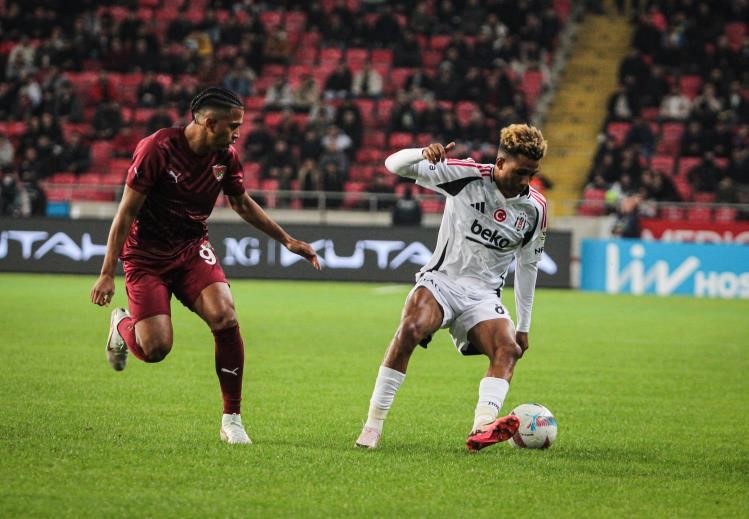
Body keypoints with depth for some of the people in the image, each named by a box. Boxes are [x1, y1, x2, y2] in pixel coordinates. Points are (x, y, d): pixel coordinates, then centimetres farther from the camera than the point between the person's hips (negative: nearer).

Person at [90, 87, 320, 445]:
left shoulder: (226, 156, -4)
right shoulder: (157, 149, -21)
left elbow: (242, 203, 15)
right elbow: (127, 211, -17)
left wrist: (287, 241, 12)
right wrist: (107, 273, -18)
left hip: (193, 250, 4)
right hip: (146, 255, -4)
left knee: (225, 318, -21)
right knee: (155, 348, -14)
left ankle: (232, 419, -9)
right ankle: (122, 325, 25)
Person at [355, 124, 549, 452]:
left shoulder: (535, 208, 3)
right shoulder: (467, 176, -8)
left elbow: (527, 265, 16)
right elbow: (395, 165, -10)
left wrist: (524, 326, 18)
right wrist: (424, 153, -33)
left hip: (483, 296, 3)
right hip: (441, 280, -3)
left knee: (508, 348, -25)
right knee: (411, 329, -32)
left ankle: (482, 428, -42)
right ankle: (372, 426, -25)